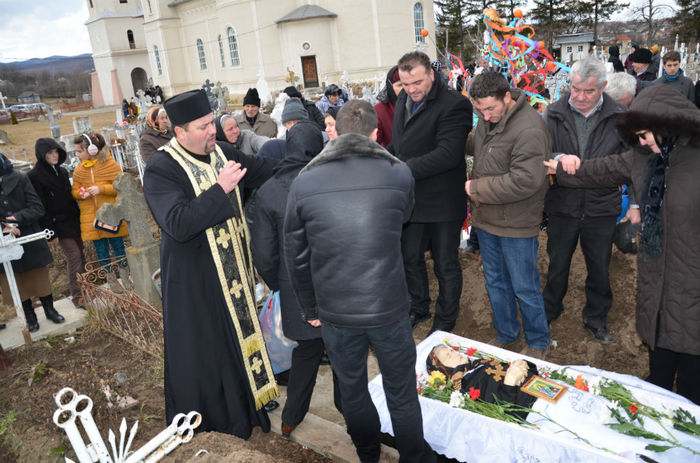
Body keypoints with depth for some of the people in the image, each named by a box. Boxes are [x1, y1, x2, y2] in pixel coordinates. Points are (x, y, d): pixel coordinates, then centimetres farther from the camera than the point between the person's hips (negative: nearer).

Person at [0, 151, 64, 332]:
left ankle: (49, 310, 30)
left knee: (40, 277, 13)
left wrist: (18, 218, -23)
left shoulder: (20, 179, -4)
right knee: (17, 282, 11)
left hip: (31, 239, 0)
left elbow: (37, 207, -8)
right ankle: (30, 316, 27)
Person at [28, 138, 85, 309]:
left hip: (73, 220, 7)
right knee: (73, 256, -10)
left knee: (80, 254, 9)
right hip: (59, 224, -7)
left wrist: (79, 217, 17)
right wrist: (50, 230, -16)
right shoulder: (34, 176, -10)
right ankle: (77, 296, -3)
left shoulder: (62, 171, 13)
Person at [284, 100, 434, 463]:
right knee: (401, 392, 18)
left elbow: (296, 256, -1)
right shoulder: (399, 174, -8)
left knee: (351, 389, 23)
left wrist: (310, 307, 12)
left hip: (334, 311, 1)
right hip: (388, 307, -1)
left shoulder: (303, 183, -7)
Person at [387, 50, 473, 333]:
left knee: (446, 264, 9)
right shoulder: (404, 101, 8)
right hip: (412, 197, 7)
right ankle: (419, 308, 40)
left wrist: (405, 169, -28)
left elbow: (448, 153, -27)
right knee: (410, 257, 19)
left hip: (442, 201, -7)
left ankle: (445, 320, 29)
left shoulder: (453, 105, -18)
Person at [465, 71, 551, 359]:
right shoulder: (487, 118, 3)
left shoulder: (529, 130, -23)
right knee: (495, 282, 20)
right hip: (486, 218, 8)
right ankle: (505, 335, 40)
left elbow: (525, 181, -28)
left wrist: (477, 188, -20)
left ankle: (538, 343, 31)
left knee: (525, 289, 8)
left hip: (516, 226, -8)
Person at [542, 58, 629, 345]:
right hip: (562, 206, 0)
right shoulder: (554, 114, -6)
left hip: (602, 207, 0)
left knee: (599, 269, 15)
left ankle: (596, 318, 37)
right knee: (558, 264, 17)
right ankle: (550, 310, 40)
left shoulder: (619, 117, -5)